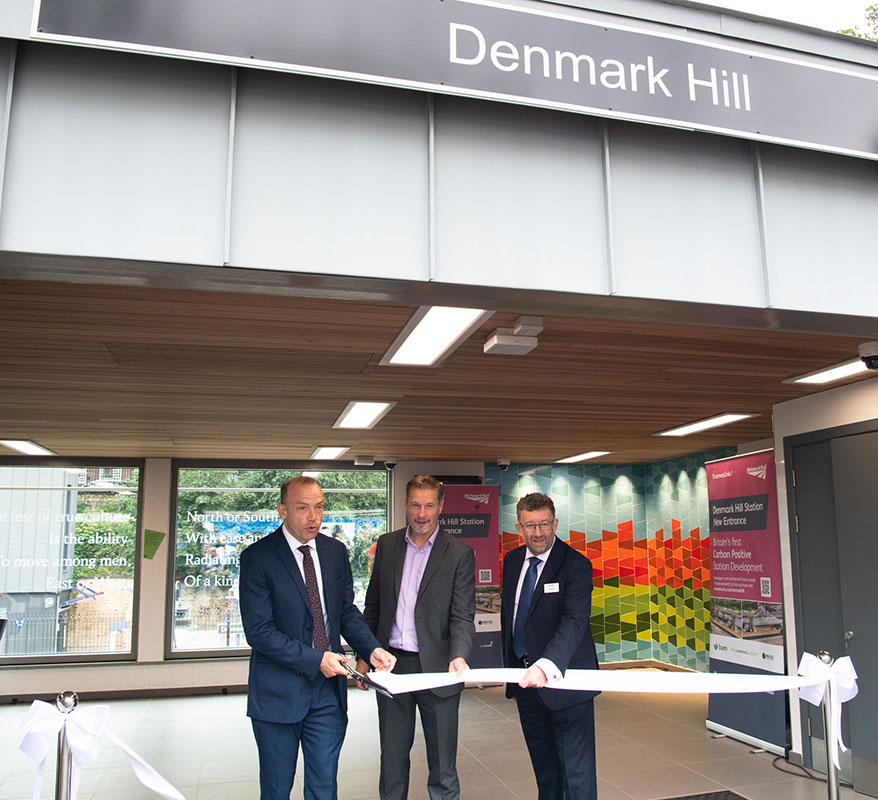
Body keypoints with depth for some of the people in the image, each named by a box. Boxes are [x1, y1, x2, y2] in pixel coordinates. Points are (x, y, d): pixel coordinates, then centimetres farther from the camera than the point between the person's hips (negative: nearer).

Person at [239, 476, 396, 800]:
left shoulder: (335, 551, 4)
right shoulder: (258, 557, -12)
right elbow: (259, 631, -15)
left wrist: (372, 649, -6)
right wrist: (315, 659, -19)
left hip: (328, 688, 4)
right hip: (279, 692, -4)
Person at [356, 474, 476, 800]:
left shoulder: (460, 553, -6)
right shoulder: (387, 544, 5)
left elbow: (462, 615, -9)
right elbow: (373, 606, 11)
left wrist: (459, 656, -26)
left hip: (436, 668, -3)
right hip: (391, 665, 3)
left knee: (442, 759, 10)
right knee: (392, 755, 16)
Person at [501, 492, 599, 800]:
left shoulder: (576, 565, -16)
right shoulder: (512, 561, 5)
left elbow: (575, 621, -28)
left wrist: (546, 666, -42)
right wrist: (510, 670, 15)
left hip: (563, 680, -6)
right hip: (525, 677, 6)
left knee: (576, 768, 2)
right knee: (543, 766, 20)